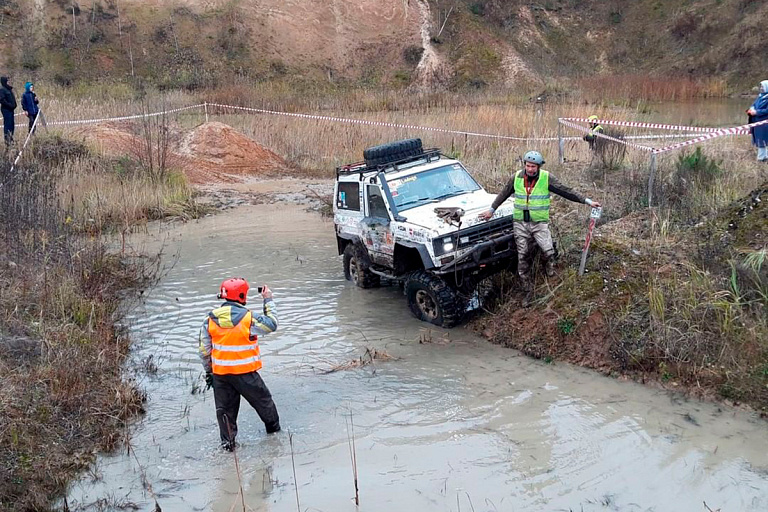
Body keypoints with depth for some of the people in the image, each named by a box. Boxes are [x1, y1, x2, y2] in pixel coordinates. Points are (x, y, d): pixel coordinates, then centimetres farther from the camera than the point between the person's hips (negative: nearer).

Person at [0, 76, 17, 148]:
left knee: (11, 125, 11)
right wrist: (9, 105, -19)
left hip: (11, 109, 9)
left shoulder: (9, 89, 16)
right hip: (6, 109, -9)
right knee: (7, 124, -9)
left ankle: (11, 139, 18)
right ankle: (7, 139, -7)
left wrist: (14, 105, 8)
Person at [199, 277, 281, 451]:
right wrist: (268, 300, 8)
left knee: (224, 407, 15)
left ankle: (227, 441, 19)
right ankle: (273, 427, 35)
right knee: (262, 399, 19)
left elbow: (204, 349, 2)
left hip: (219, 373, 3)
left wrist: (208, 371, 15)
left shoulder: (210, 319, -3)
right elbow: (272, 324, -2)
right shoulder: (248, 318, -17)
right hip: (244, 372, -3)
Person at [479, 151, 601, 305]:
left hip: (540, 222, -2)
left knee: (548, 251, -20)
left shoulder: (546, 178, -8)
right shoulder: (516, 177, -1)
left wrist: (587, 201, -8)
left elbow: (567, 192, -5)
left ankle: (549, 264, 19)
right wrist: (492, 210, 20)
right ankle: (528, 291, 17)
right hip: (520, 223, 2)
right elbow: (504, 194, 14)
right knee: (522, 257, 4)